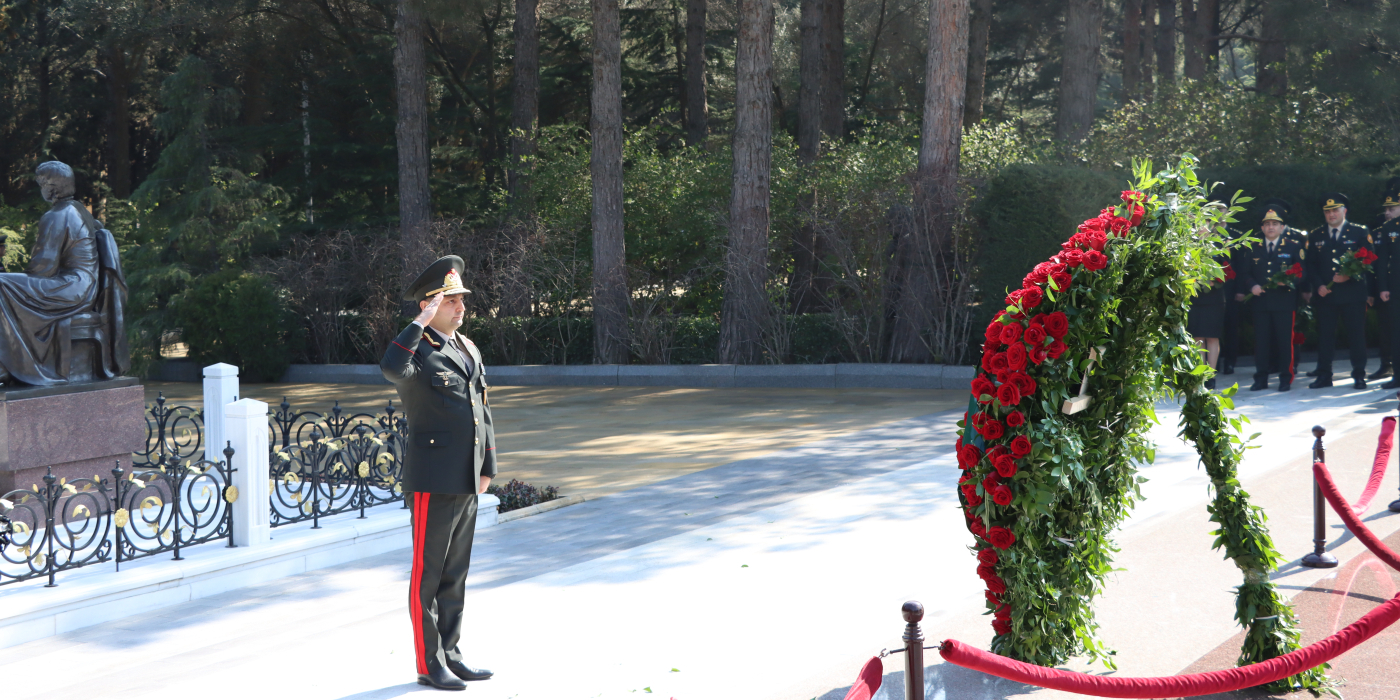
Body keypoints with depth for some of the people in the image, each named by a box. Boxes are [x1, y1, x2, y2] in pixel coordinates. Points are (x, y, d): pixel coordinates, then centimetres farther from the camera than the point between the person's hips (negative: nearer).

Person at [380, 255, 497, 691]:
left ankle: (450, 655, 22)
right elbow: (391, 369, -35)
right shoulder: (416, 349, -10)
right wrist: (421, 322, -28)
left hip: (466, 481, 8)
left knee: (455, 573, 13)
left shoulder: (468, 349, 14)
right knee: (428, 574, 0)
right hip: (432, 482, -8)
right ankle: (429, 664, 7)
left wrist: (487, 468, 16)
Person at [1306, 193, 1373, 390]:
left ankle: (1359, 376, 7)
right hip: (1325, 295, 2)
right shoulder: (1315, 236, 12)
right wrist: (1318, 286, -6)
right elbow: (1310, 264, 9)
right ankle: (1324, 376, 8)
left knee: (1356, 335, 0)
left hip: (1353, 294, -2)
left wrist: (1349, 276, -13)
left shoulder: (1360, 233, 5)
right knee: (1324, 335, 2)